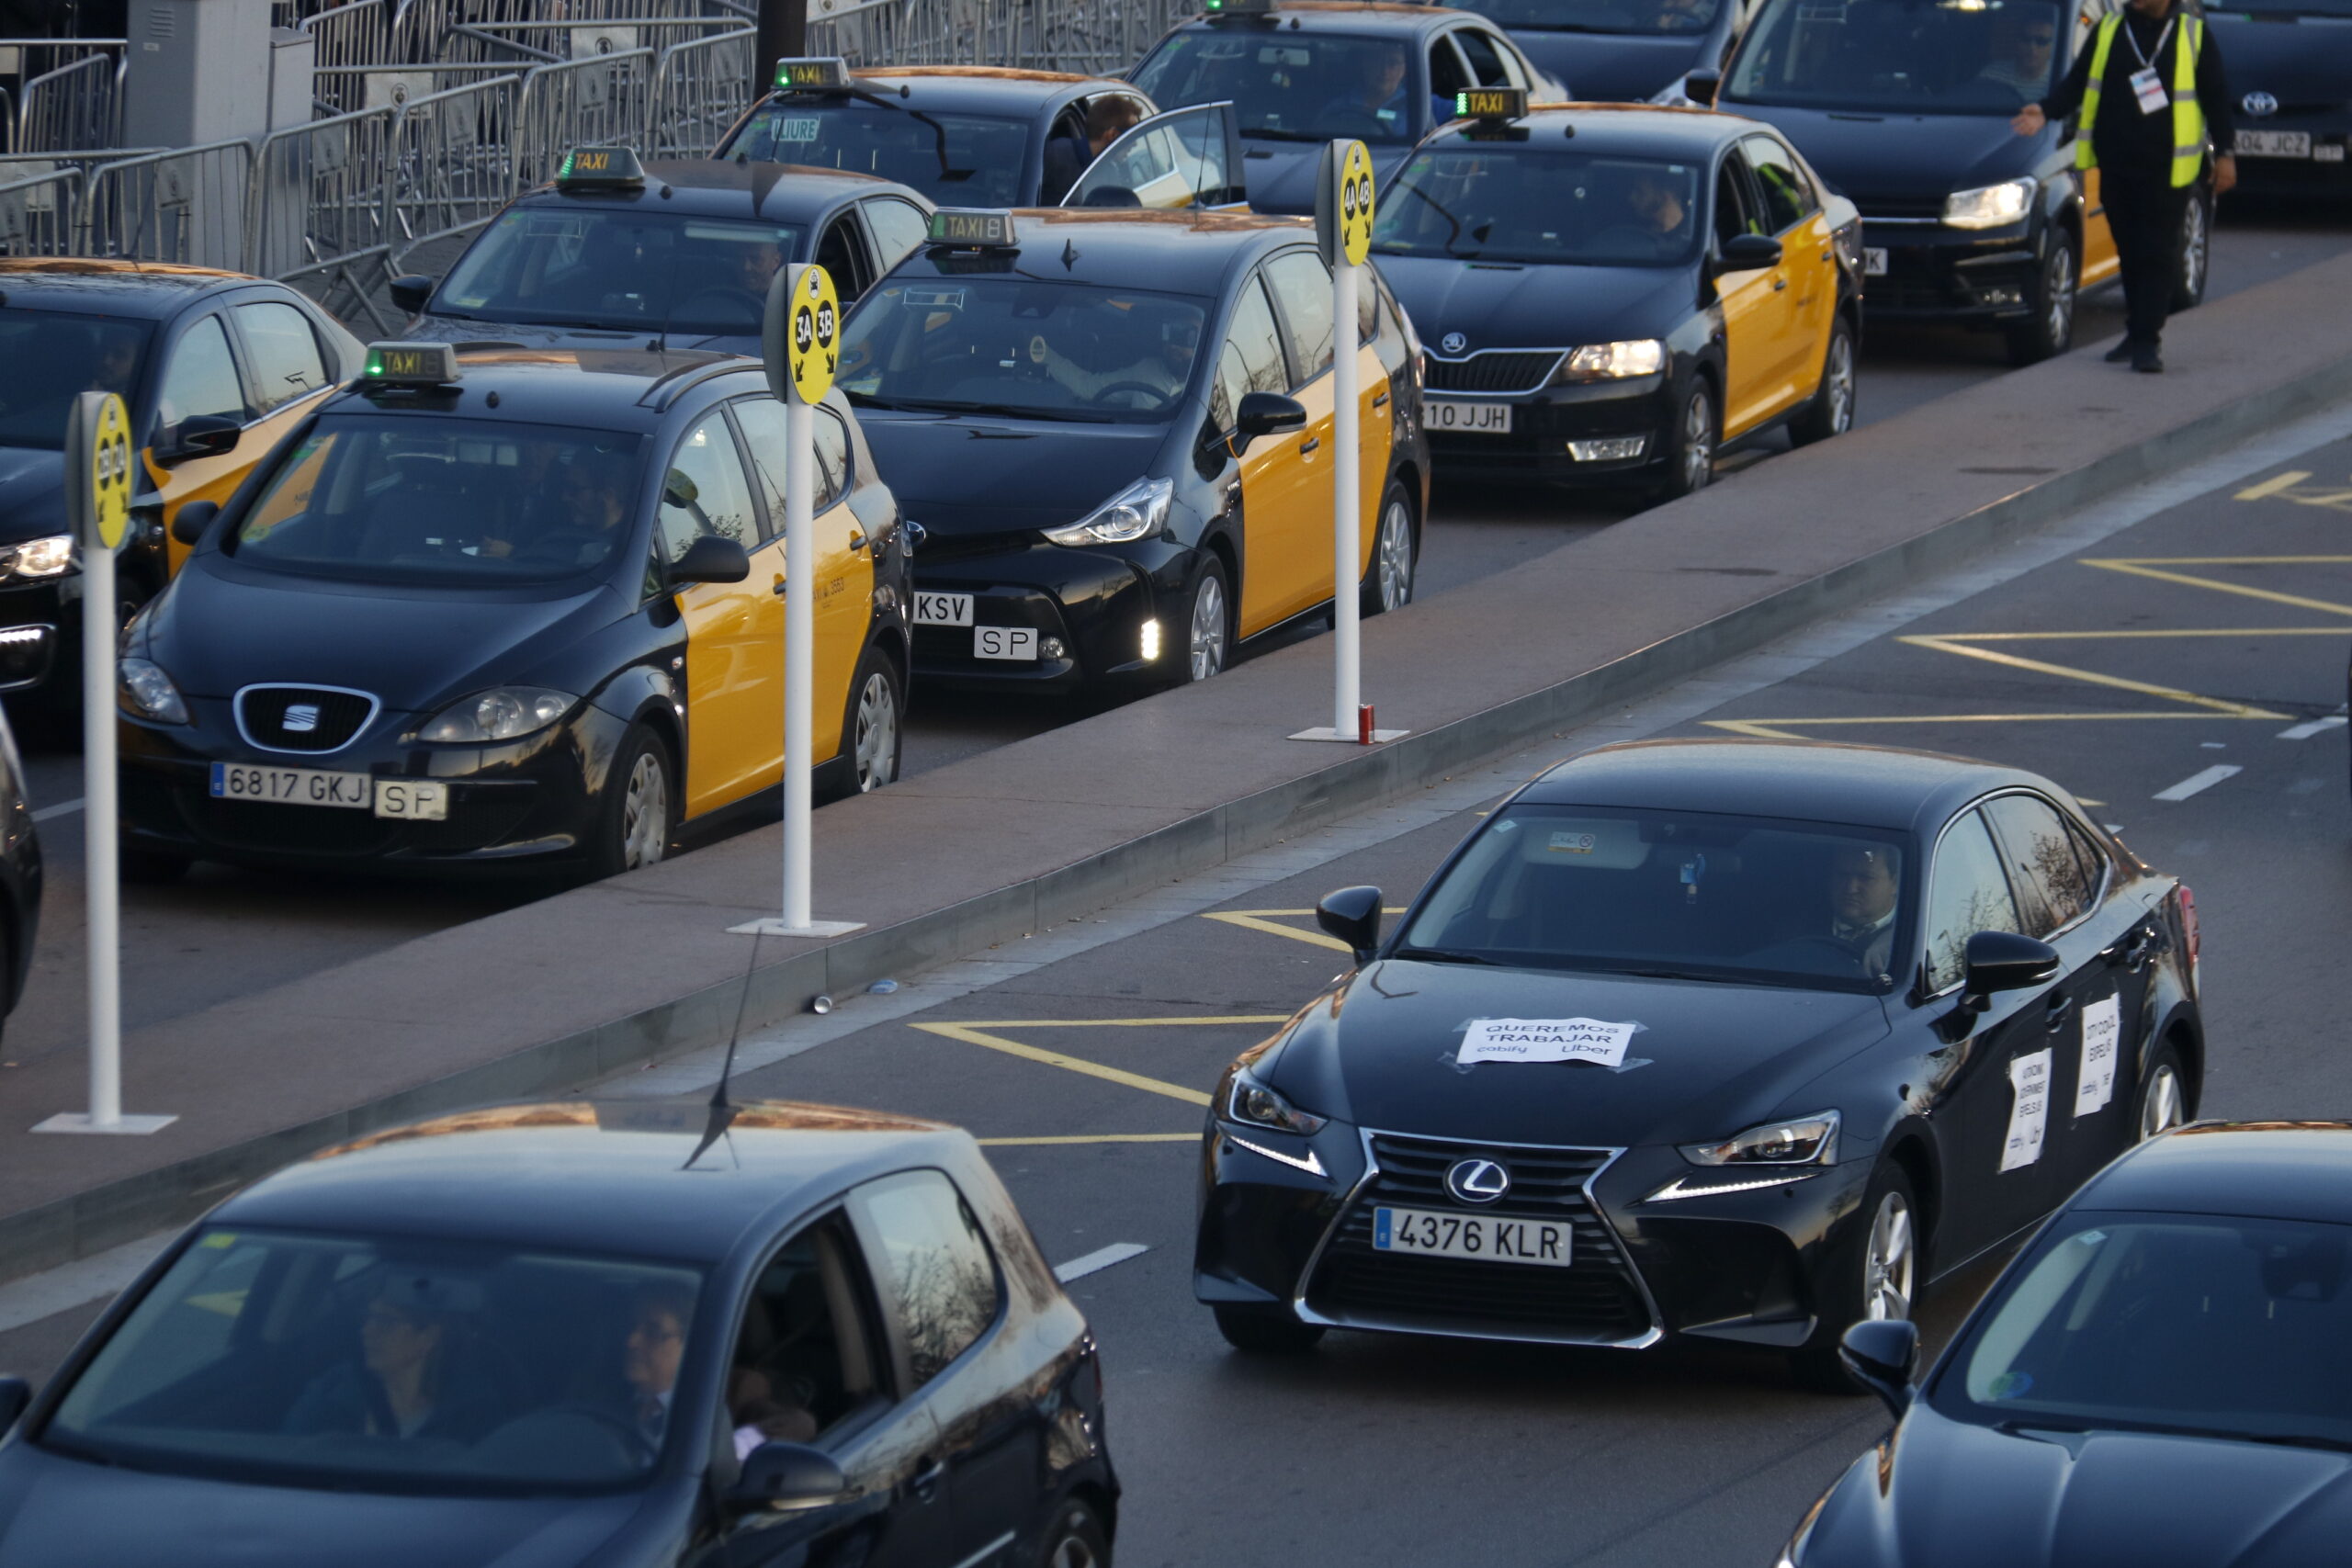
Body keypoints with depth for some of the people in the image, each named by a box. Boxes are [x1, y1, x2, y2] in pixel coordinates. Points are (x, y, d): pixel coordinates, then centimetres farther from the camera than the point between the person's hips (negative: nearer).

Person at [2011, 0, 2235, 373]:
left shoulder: (2194, 35, 2)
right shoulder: (2108, 30, 9)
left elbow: (2216, 97, 5)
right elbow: (2077, 83, 10)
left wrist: (2224, 153, 1)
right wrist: (2046, 111, -8)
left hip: (2167, 170, -3)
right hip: (2115, 166, 3)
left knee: (2156, 255, -7)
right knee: (2129, 253, 9)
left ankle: (2147, 340, -8)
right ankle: (2137, 334, 20)